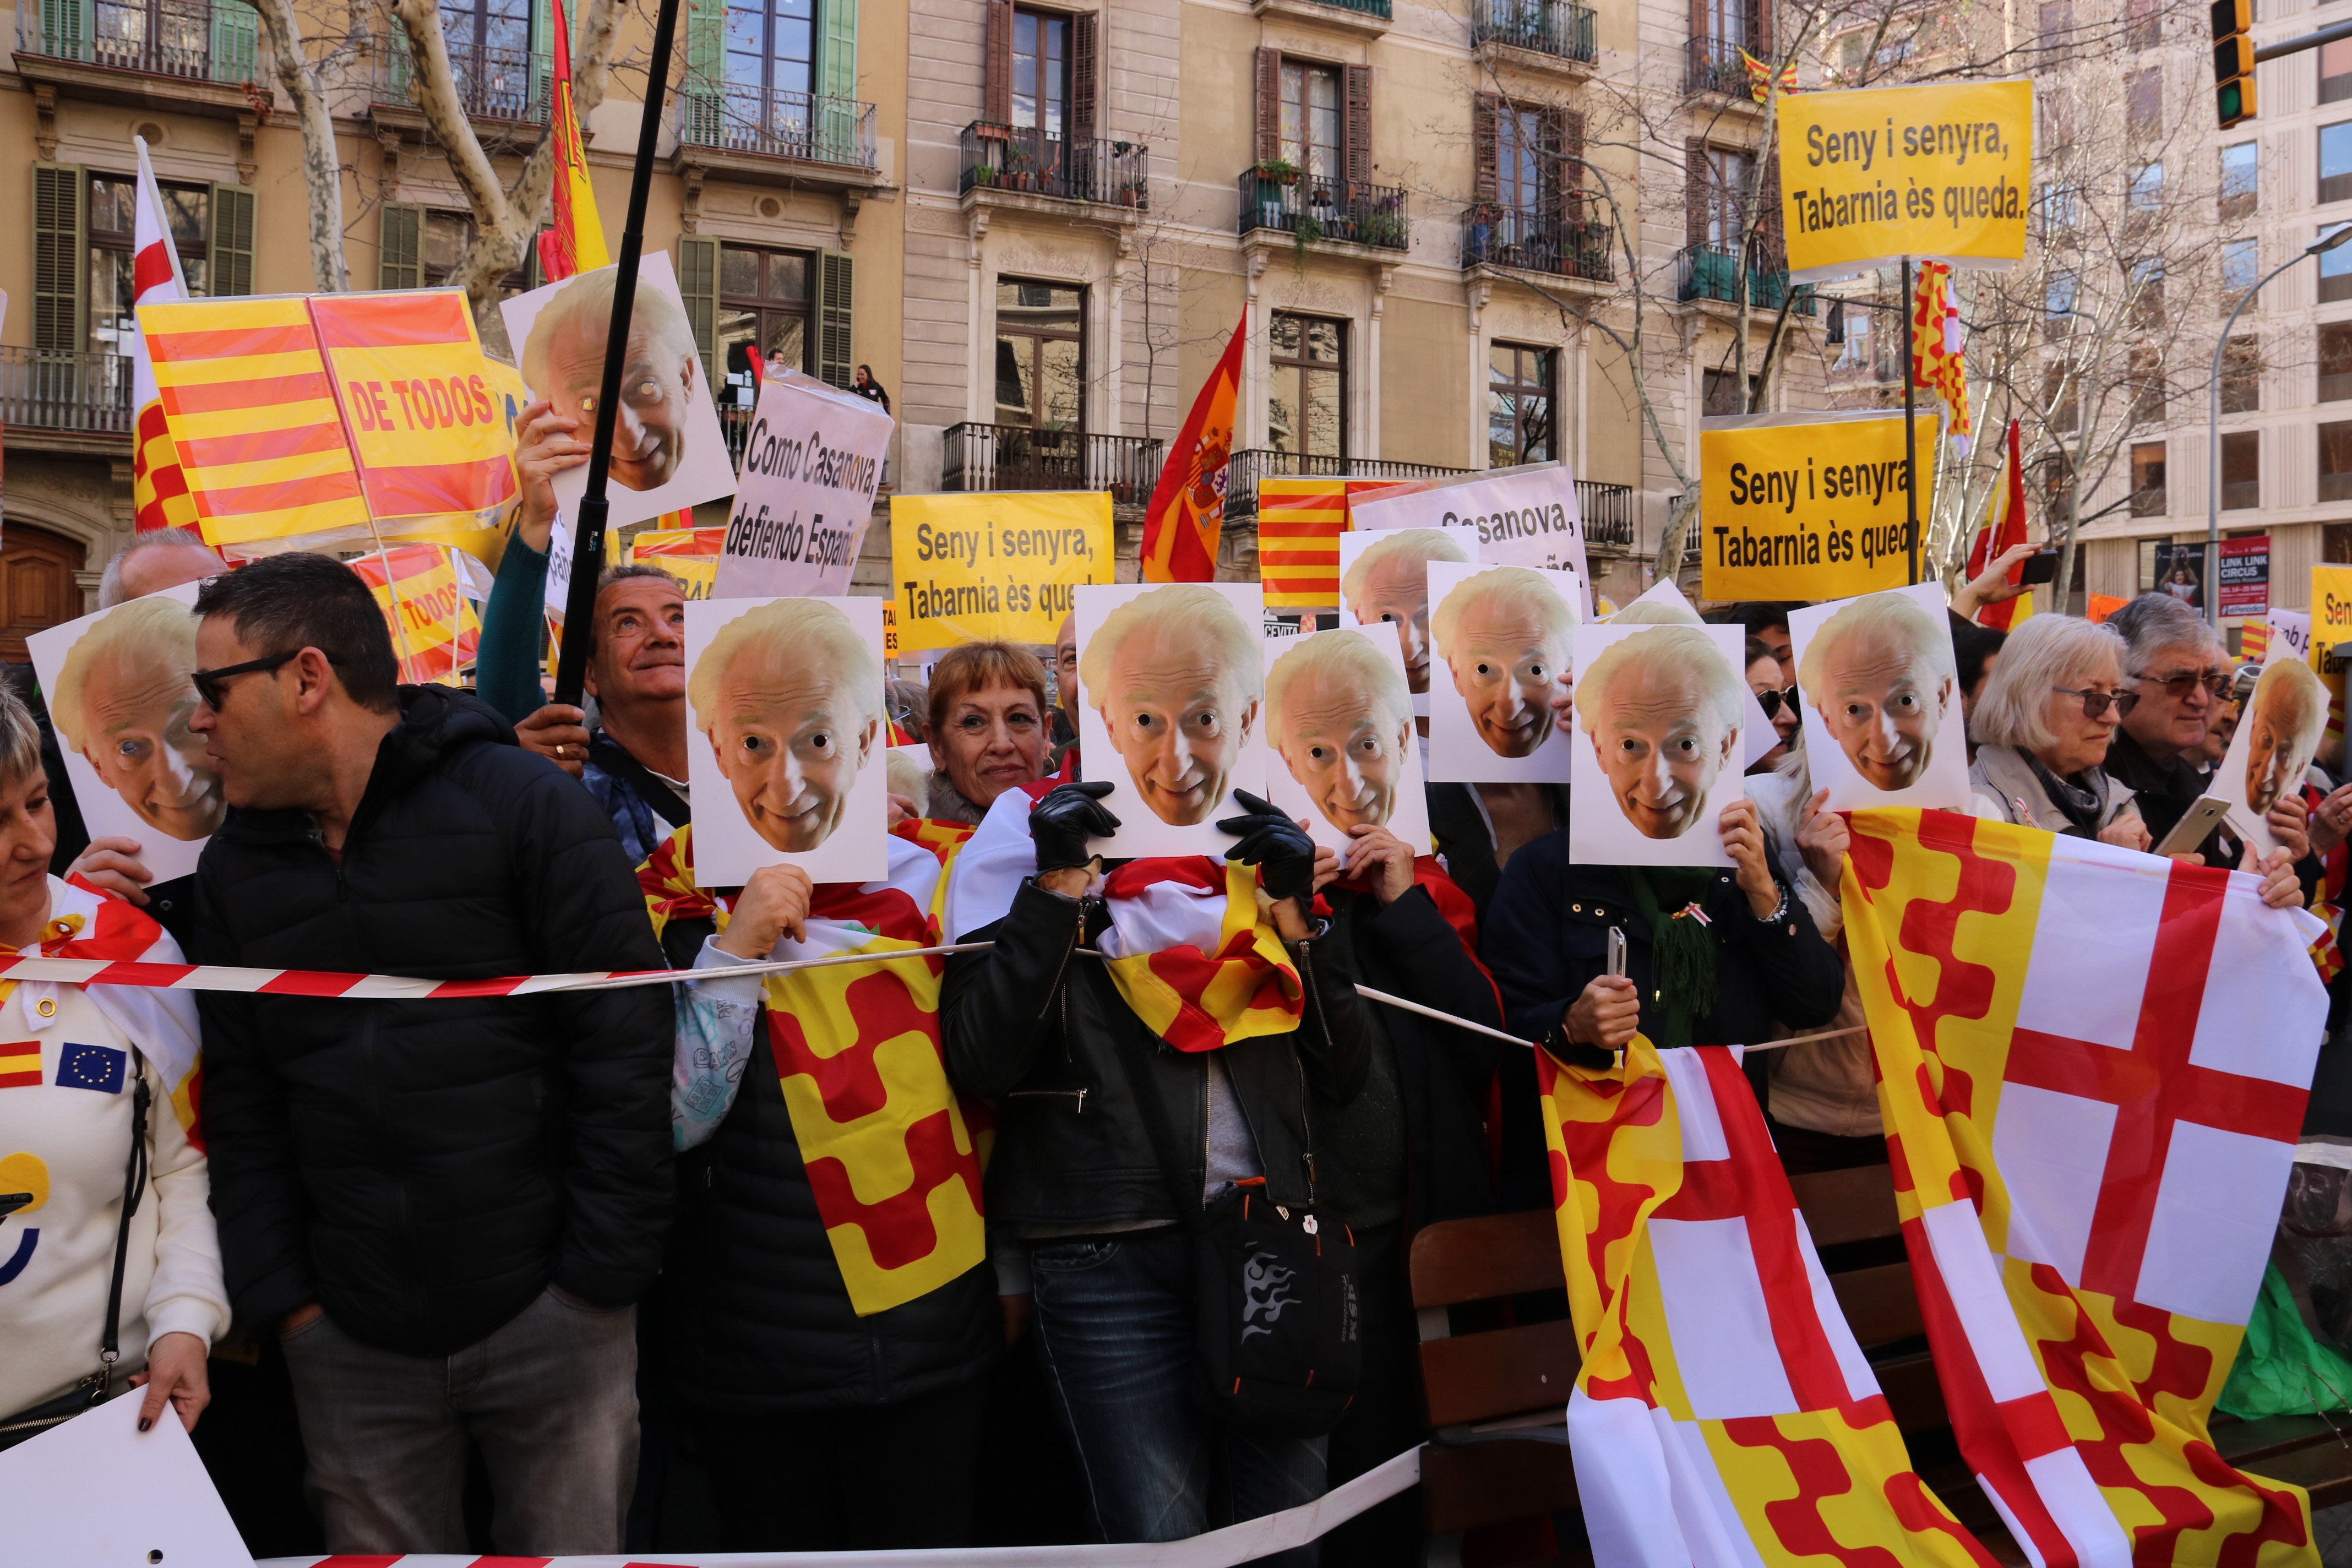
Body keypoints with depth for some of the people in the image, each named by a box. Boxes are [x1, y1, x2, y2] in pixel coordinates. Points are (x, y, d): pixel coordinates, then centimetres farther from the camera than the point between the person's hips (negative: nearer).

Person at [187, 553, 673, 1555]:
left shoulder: (524, 803, -8)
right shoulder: (236, 865, 9)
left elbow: (625, 1038, -11)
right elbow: (241, 1099, 11)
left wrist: (603, 1273, -12)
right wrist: (281, 1295, 2)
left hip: (548, 1316, -4)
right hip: (350, 1342, 4)